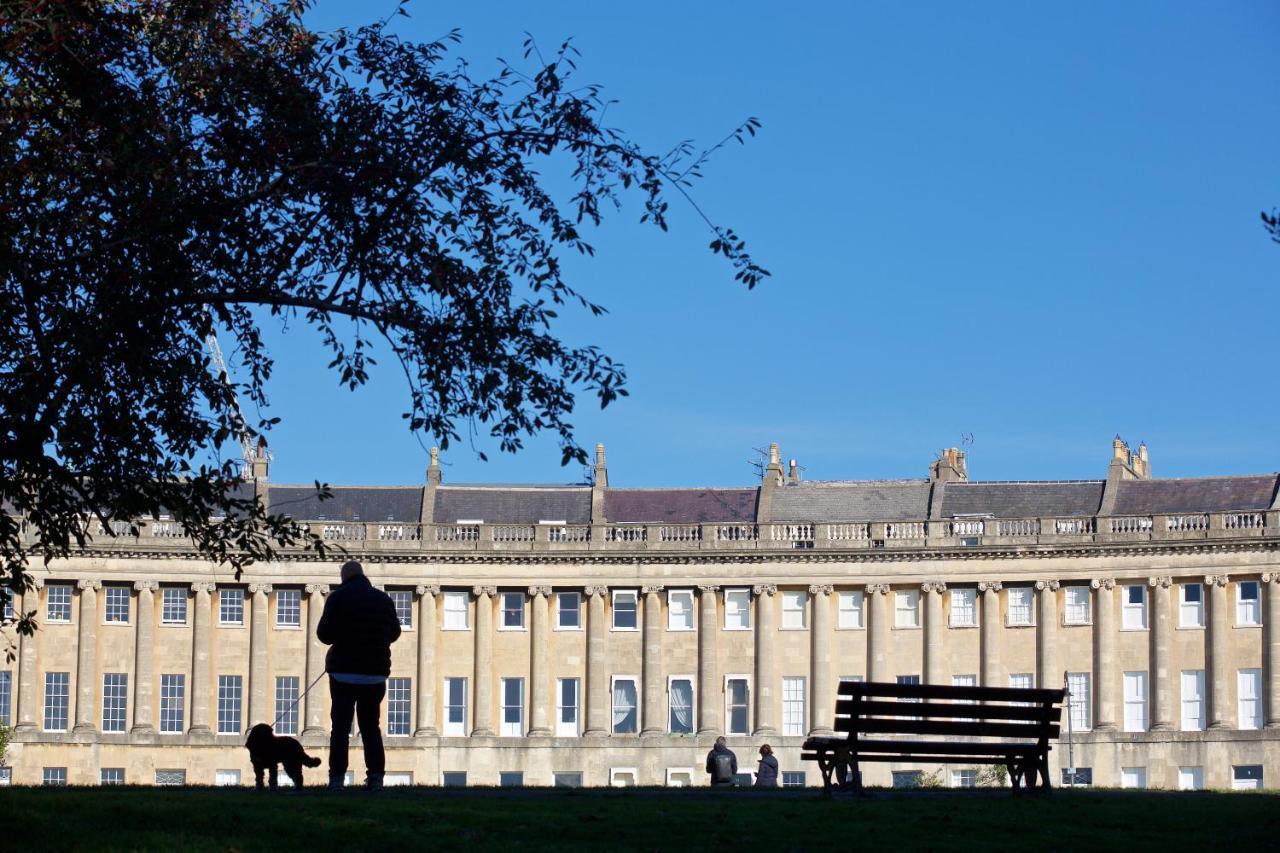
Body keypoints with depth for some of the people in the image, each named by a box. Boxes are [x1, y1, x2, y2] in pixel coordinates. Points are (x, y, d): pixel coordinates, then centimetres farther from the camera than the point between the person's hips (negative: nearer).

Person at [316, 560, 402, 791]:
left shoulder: (338, 598, -4)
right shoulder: (383, 599, 6)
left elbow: (323, 634, -7)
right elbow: (394, 633, 15)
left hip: (344, 673, -3)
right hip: (375, 674, 3)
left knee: (340, 727, 0)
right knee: (371, 726, 10)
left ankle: (337, 779, -7)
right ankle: (375, 778, 2)